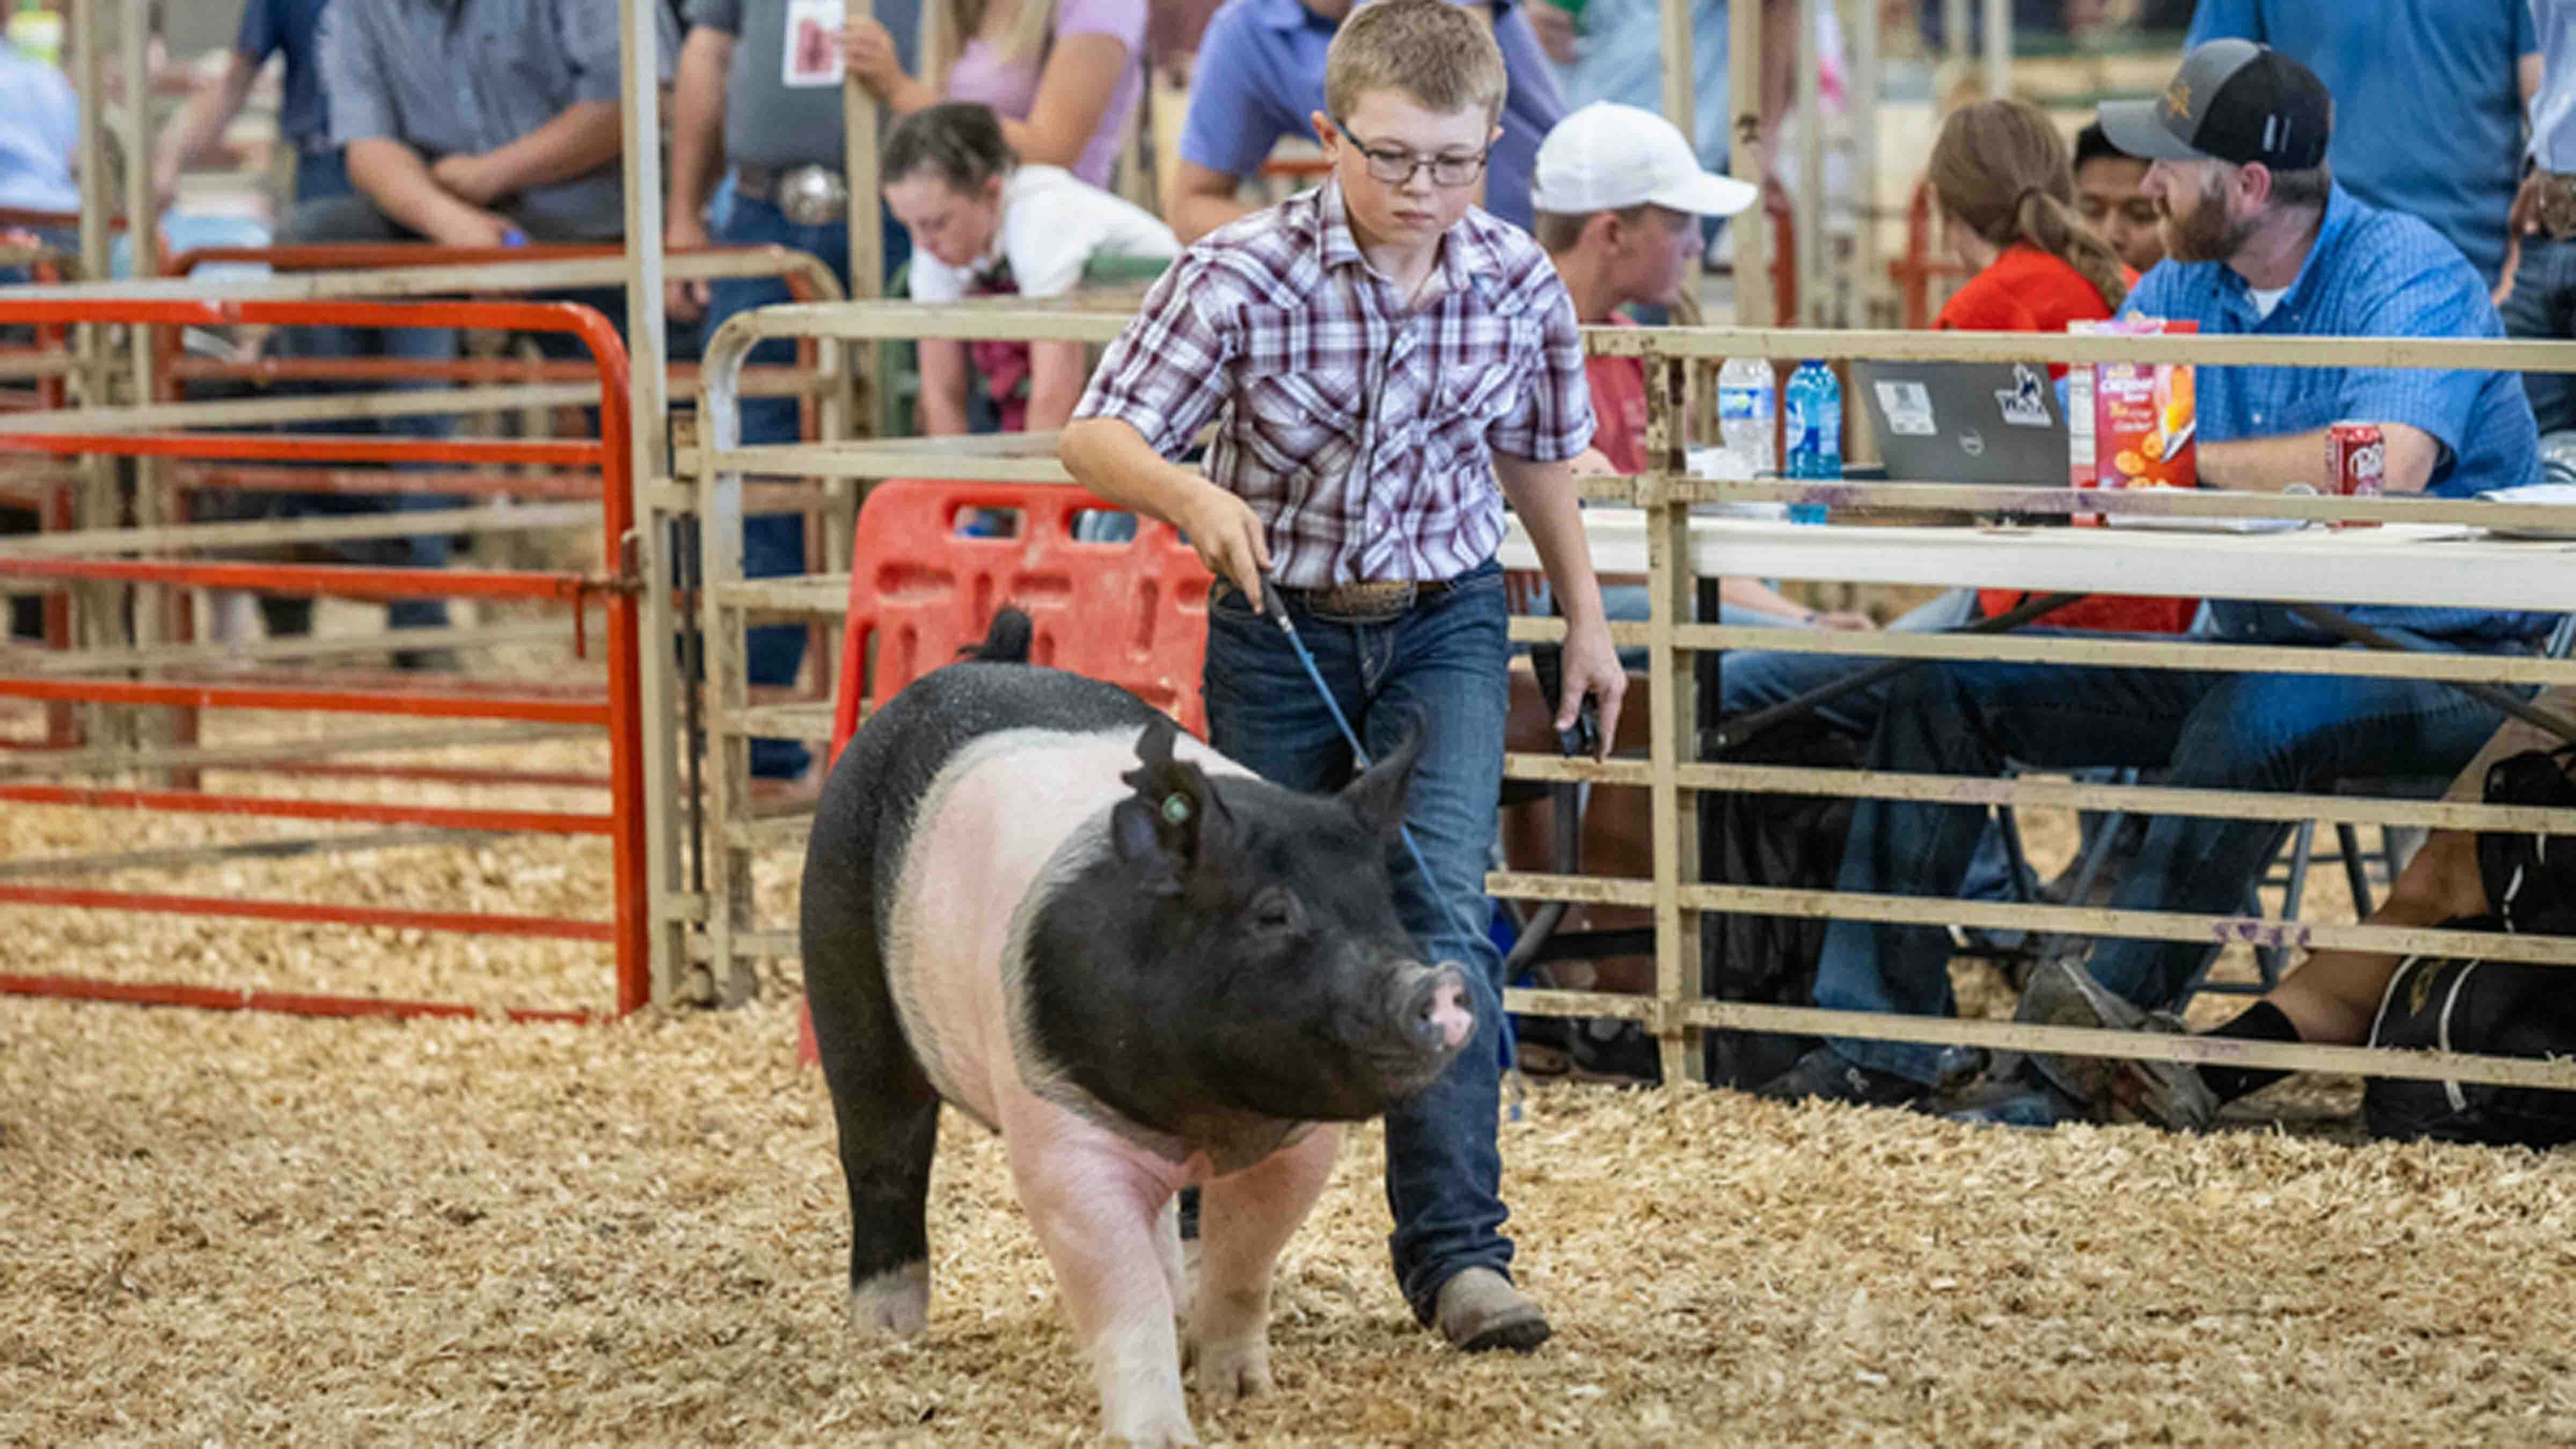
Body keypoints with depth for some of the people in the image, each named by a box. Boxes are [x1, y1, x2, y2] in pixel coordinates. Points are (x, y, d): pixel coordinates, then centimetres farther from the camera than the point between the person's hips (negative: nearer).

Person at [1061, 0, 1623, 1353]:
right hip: (1279, 631, -1)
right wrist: (1195, 496, -40)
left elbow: (1536, 460, 8)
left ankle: (1454, 1250, -17)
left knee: (1438, 903, -16)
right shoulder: (1239, 275, -19)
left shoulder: (1520, 284, -9)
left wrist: (1587, 624, 15)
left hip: (1442, 629, 1)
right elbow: (1096, 436, -20)